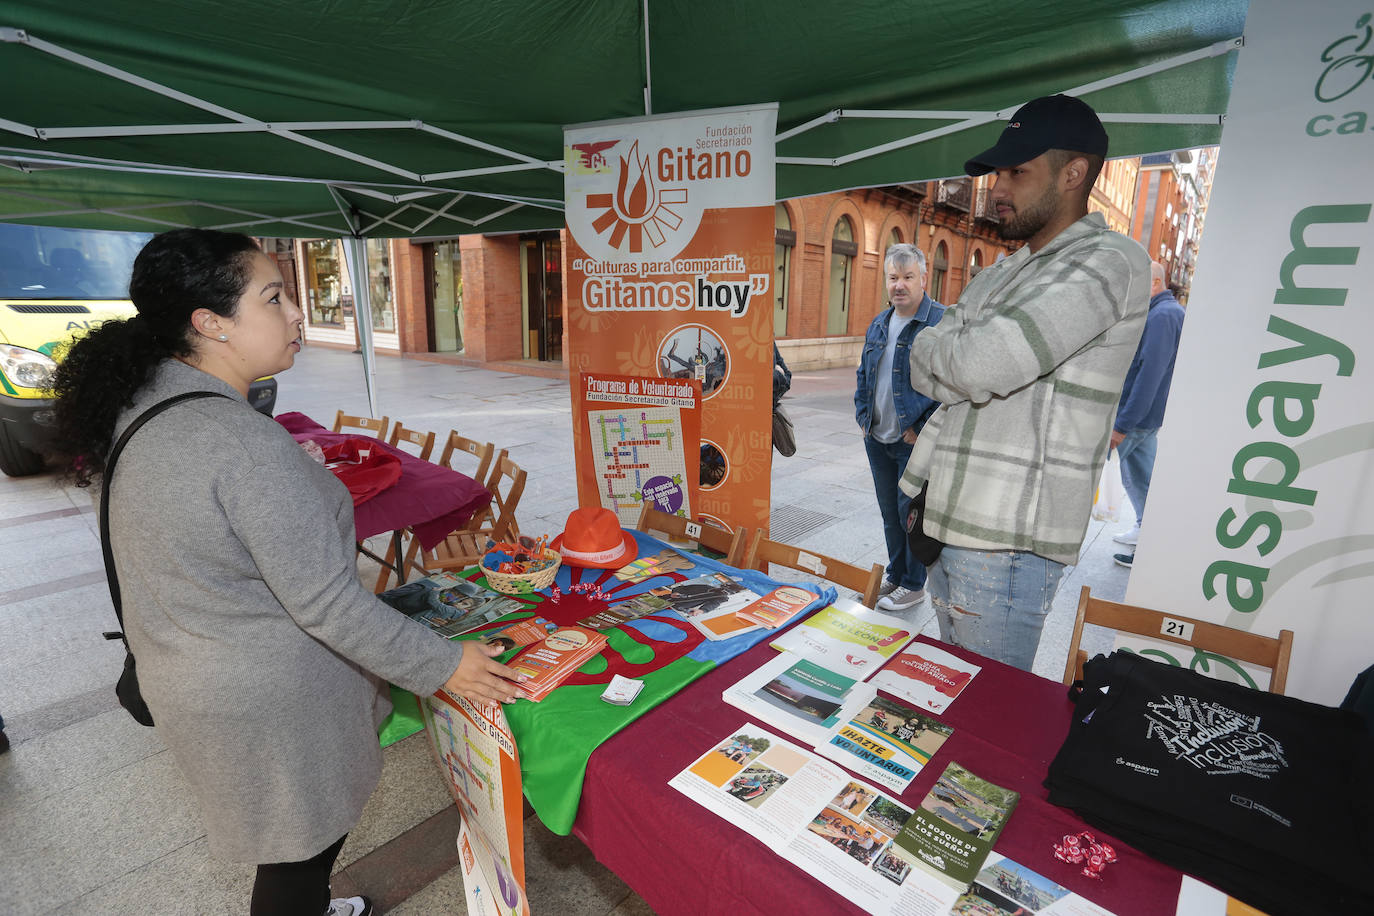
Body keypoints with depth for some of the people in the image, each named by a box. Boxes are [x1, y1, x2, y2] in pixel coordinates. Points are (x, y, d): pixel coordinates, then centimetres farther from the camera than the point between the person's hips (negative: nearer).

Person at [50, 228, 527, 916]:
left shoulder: (138, 408, 0)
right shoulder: (243, 440, -30)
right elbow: (325, 603, -28)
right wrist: (442, 666, -19)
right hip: (269, 705, -9)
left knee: (293, 837, 30)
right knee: (303, 846, 16)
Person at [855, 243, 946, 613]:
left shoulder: (944, 323, -11)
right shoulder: (878, 324, 11)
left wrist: (923, 429, -16)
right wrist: (863, 415, 11)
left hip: (916, 442, -6)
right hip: (877, 439, 7)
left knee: (912, 514, 3)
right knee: (889, 513, 16)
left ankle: (913, 585, 20)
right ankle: (895, 575, 33)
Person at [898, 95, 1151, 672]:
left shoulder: (1110, 262, -9)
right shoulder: (996, 278, 19)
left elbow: (981, 366, -23)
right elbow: (926, 376, 11)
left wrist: (938, 351, -2)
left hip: (1008, 538, -8)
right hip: (952, 526, 8)